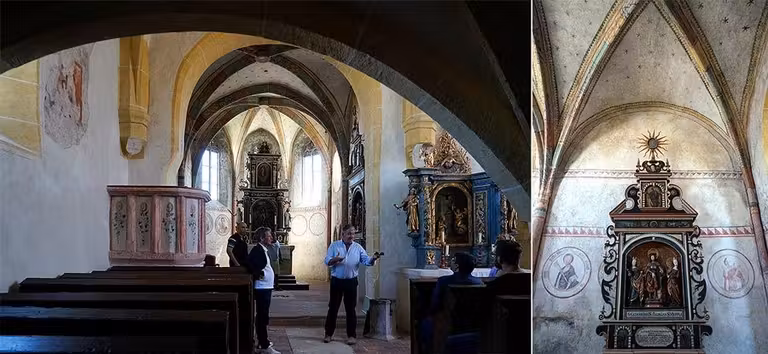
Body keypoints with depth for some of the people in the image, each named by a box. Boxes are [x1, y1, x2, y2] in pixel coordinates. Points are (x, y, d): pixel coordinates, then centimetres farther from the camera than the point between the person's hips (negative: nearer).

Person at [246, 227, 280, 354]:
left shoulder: (264, 250, 15)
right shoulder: (257, 249, -14)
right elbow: (250, 264, -27)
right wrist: (259, 274, -18)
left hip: (266, 287, 10)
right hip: (261, 288, -10)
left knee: (263, 317, 14)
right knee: (262, 317, -6)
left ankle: (262, 342, 22)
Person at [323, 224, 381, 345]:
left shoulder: (358, 247, 5)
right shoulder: (334, 246, 1)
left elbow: (366, 261, -3)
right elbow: (327, 261, -7)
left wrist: (373, 259, -26)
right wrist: (335, 260, -29)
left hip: (351, 281, 1)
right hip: (336, 280, -1)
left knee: (350, 309, 4)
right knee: (333, 308, 4)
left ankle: (352, 335, 11)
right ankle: (328, 334, 14)